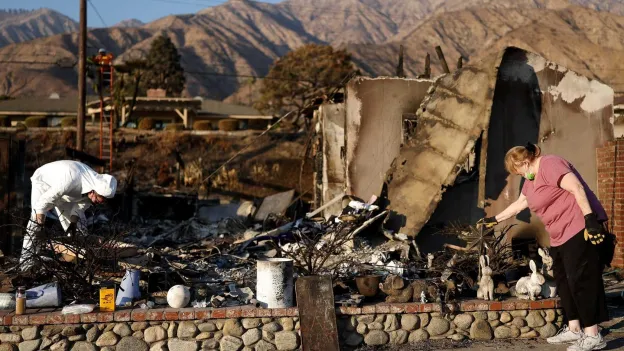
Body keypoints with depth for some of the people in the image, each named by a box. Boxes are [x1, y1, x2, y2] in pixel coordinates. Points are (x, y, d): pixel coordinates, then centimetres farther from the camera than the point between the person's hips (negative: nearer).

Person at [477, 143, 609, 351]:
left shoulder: (549, 165, -13)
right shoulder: (531, 178, 19)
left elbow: (577, 188, -22)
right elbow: (519, 204, 32)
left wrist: (590, 218, -27)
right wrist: (495, 220, 35)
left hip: (579, 229, -11)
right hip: (560, 236, 11)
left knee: (581, 279, -12)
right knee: (563, 280, 11)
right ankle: (574, 329, 15)